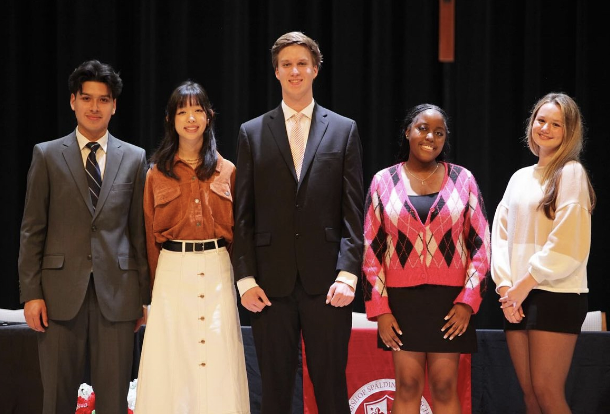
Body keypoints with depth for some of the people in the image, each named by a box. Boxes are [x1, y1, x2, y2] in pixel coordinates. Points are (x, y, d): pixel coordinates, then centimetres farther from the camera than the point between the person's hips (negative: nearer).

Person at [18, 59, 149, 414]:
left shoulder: (134, 158, 9)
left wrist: (144, 295, 5)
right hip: (61, 292, -1)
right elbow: (32, 230, 4)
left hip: (116, 294, 1)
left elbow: (140, 231, 9)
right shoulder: (48, 155, 6)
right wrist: (31, 293, -3)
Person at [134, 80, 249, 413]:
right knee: (171, 365, -1)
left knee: (218, 367, -2)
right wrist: (155, 286, 7)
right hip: (172, 273, 0)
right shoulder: (156, 175, 6)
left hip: (217, 273, 0)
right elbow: (151, 237, 9)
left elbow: (236, 232, 10)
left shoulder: (227, 171, 8)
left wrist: (239, 281, 4)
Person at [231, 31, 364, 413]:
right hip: (271, 282, 1)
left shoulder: (343, 130, 8)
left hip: (326, 282, -1)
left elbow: (353, 212, 3)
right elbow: (243, 216, 7)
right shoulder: (253, 133, 11)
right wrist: (245, 278, -2)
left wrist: (347, 274, -8)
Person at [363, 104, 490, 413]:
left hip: (449, 300, 0)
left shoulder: (462, 179, 4)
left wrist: (468, 301, -5)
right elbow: (371, 248, 3)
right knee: (407, 386, 0)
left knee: (445, 387, 0)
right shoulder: (383, 182, 4)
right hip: (402, 300, 0)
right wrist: (379, 309, -3)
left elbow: (480, 244, 3)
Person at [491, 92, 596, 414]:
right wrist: (505, 285, -3)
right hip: (517, 297, 6)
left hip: (556, 294, -6)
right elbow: (501, 234, 12)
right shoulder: (519, 178, 18)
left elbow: (568, 241, -12)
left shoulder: (570, 172, -3)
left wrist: (526, 283, -12)